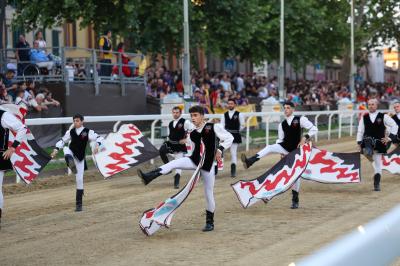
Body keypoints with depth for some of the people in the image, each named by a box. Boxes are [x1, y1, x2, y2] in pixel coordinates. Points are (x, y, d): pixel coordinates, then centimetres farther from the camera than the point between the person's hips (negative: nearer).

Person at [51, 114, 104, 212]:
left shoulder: (88, 132, -7)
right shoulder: (70, 132, 1)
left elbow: (99, 138, -13)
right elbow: (62, 141, 12)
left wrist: (97, 145, -32)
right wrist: (56, 150, -1)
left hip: (80, 158, -2)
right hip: (72, 154, 2)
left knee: (79, 179, -2)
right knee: (66, 148, -30)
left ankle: (79, 204, 6)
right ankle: (71, 162, -53)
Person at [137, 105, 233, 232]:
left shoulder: (213, 127, -8)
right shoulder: (192, 134, 8)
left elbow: (229, 138, -5)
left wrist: (220, 149, -15)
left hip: (208, 164, -4)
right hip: (194, 160, 4)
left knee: (209, 193, 3)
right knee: (173, 163, -21)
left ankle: (210, 222, 17)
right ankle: (148, 177, -35)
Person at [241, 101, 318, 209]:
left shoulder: (300, 119, -6)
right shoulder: (282, 124, 7)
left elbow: (314, 129, -9)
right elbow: (280, 139, 13)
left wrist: (305, 138, -21)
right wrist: (280, 151, -3)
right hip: (285, 147, 3)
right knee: (269, 148, -25)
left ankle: (295, 200, 13)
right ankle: (249, 161, -39)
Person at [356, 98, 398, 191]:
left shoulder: (383, 117, 1)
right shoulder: (364, 117, 6)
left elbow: (394, 126, 4)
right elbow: (360, 131, 8)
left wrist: (389, 138, -3)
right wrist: (359, 142, 0)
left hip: (379, 143, -2)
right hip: (367, 141, 2)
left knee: (378, 163, 3)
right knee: (368, 140, -37)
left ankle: (377, 184, 8)